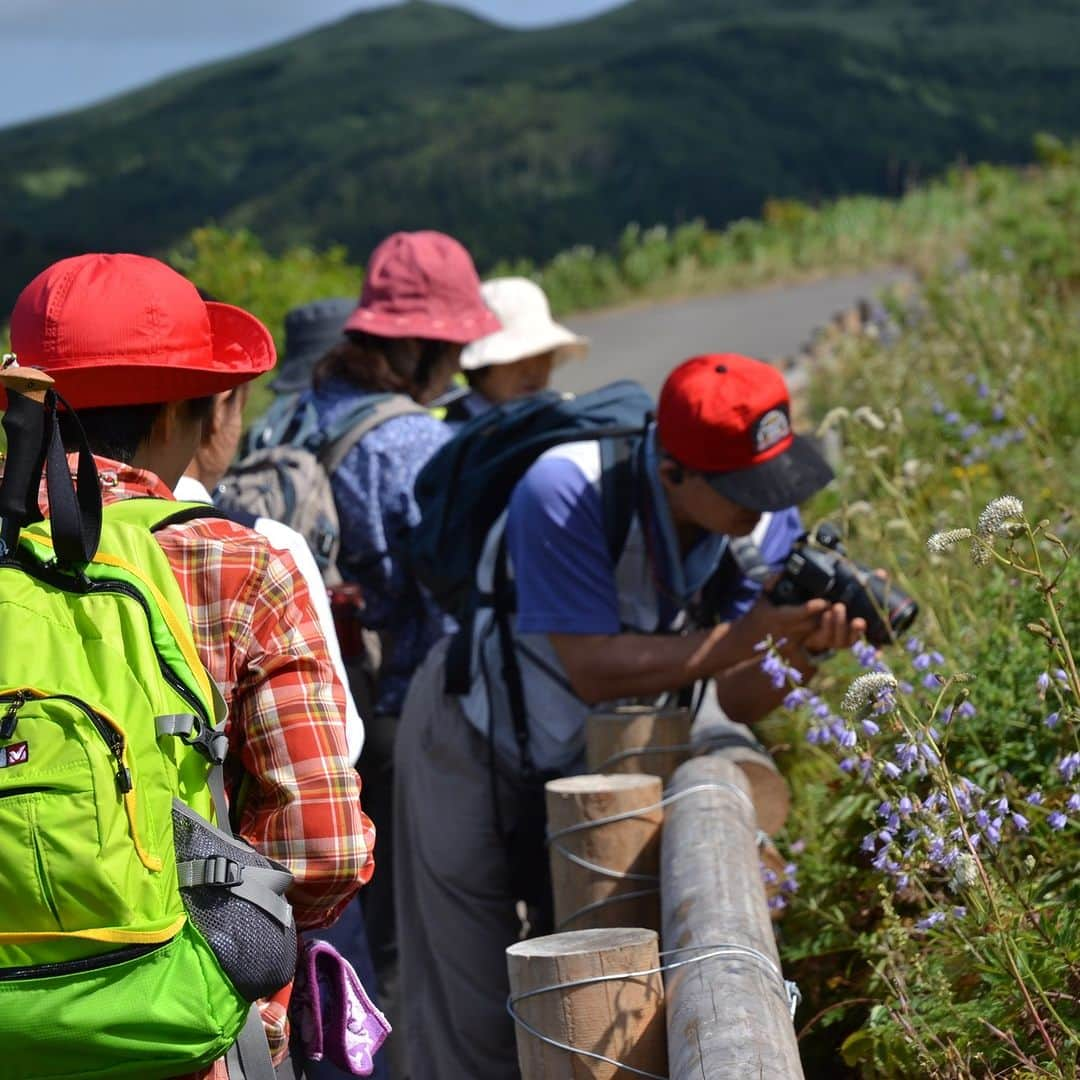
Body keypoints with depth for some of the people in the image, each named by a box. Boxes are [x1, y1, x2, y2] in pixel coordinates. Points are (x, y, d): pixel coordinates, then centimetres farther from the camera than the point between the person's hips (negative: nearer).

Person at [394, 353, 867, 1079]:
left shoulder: (765, 519, -15)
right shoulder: (567, 494, -32)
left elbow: (739, 701, -14)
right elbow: (594, 670, -35)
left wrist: (806, 646, -34)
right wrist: (746, 634, -39)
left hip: (603, 760, 5)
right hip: (478, 752, -5)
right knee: (476, 1020, -1)